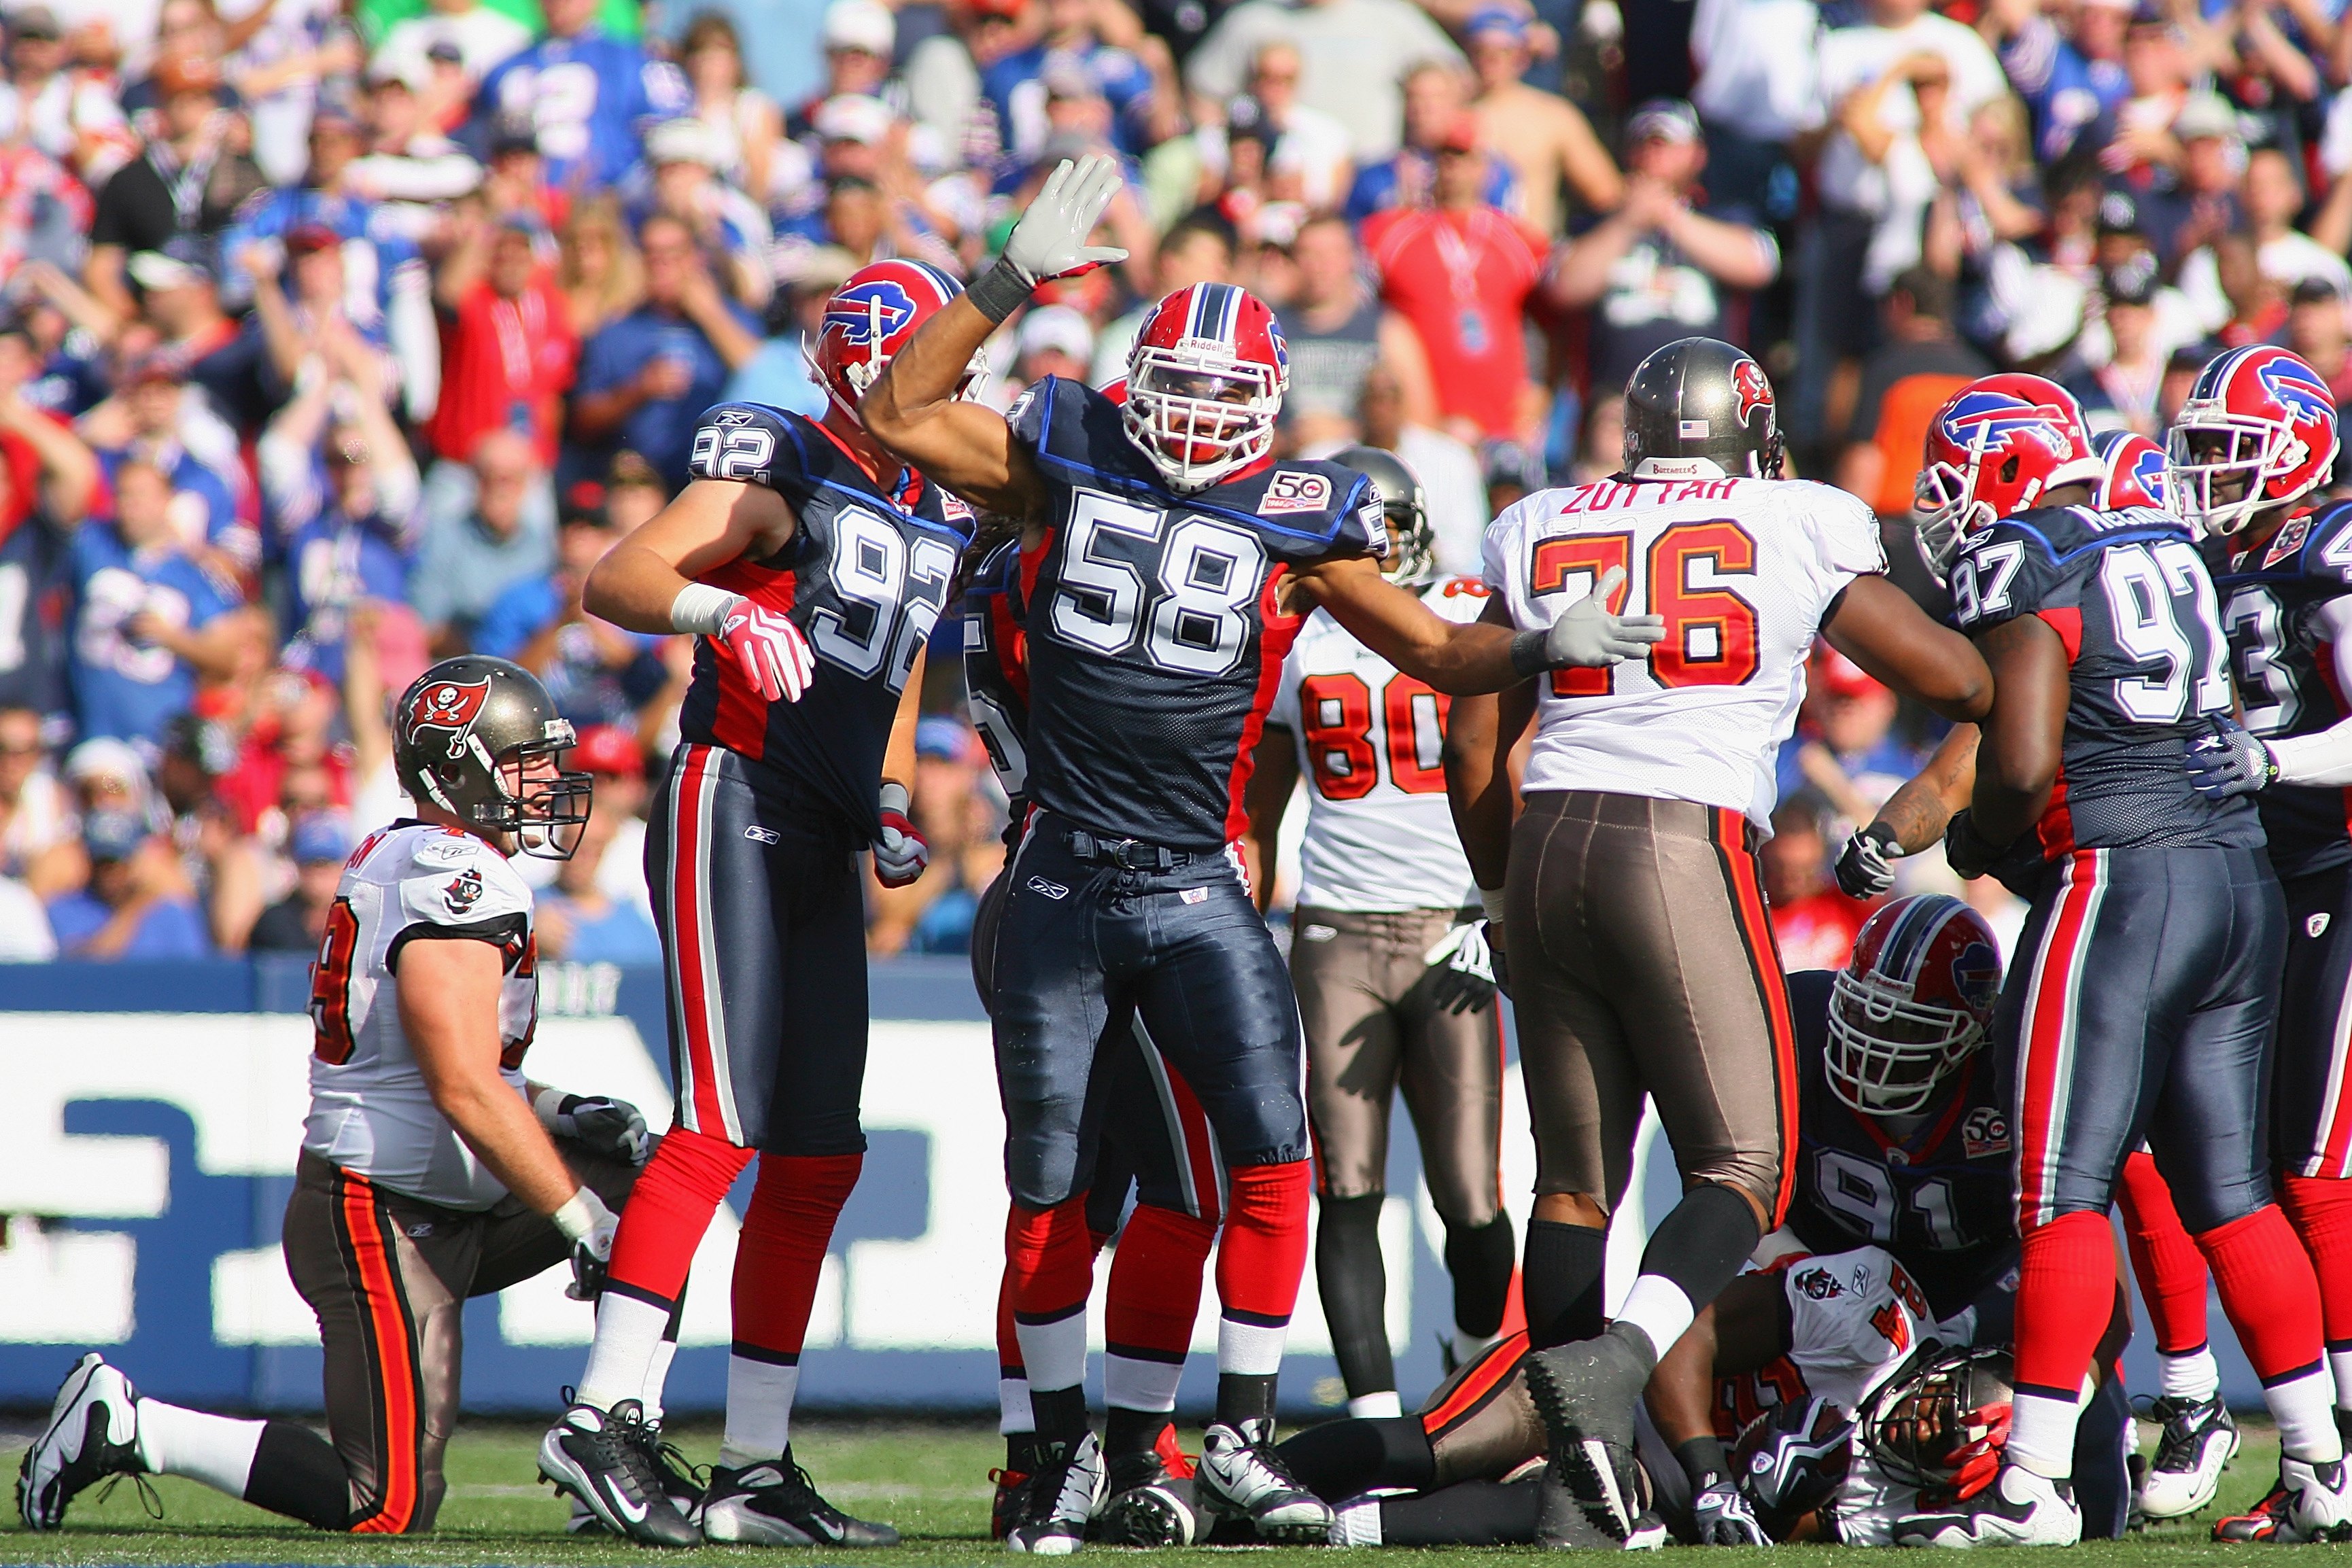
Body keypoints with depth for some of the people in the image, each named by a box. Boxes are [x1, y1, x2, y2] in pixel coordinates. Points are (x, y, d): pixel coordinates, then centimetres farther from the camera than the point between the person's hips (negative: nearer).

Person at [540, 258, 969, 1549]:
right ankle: (597, 1422, -21)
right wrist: (724, 612, -34)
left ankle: (756, 1471, 12)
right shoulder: (783, 468, -6)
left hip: (820, 851, 9)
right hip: (734, 803, -9)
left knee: (818, 1159, 7)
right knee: (722, 1123, -19)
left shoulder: (940, 520, 19)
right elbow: (613, 583, -16)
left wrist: (892, 810, 13)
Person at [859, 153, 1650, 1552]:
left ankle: (1243, 1436, -3)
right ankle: (1066, 1448, 21)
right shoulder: (1068, 460, 4)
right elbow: (898, 413, 1)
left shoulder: (1292, 518, 3)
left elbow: (1439, 651, 8)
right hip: (1061, 892, 0)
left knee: (1272, 1153, -12)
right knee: (1049, 1184, 7)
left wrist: (1542, 649, -11)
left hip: (1197, 893, 0)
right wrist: (1016, 281, -5)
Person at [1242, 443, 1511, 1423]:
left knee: (1471, 1200, -5)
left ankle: (1483, 1359, 18)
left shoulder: (1476, 626, 2)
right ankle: (1376, 1420, -6)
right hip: (1337, 937, 2)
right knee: (1349, 1194, -6)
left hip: (1450, 937, -2)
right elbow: (1256, 816, 17)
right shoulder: (1294, 643, 10)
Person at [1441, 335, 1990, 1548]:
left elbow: (1475, 742, 16)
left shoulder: (1540, 534, 14)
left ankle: (1581, 1490, 6)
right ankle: (1612, 1360, -26)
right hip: (1688, 850, -4)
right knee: (1743, 1166, 1)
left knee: (1574, 1177, 10)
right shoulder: (1797, 530, 4)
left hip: (1548, 851, 4)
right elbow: (1955, 683, 9)